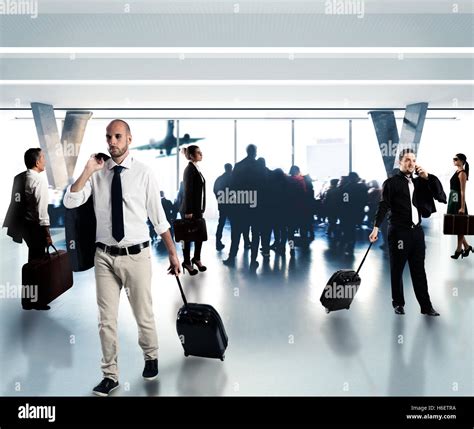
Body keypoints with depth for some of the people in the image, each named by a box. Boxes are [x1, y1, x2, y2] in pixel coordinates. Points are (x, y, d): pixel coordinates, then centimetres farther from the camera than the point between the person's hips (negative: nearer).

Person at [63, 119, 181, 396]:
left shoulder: (144, 173, -7)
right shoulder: (97, 173, 1)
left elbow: (158, 216, -2)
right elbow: (70, 202, -7)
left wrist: (173, 253, 1)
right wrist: (88, 170, -13)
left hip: (136, 256, -2)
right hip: (105, 256, 2)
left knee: (144, 314, 12)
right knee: (107, 319, 10)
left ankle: (151, 358, 40)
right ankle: (110, 375, 27)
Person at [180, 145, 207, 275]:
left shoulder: (196, 169, 12)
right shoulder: (189, 169, -13)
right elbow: (187, 191, -18)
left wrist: (201, 208, 14)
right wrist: (188, 211, -20)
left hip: (198, 208, 8)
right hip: (190, 209, -8)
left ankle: (196, 259, 25)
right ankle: (187, 262, 14)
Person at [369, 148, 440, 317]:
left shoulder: (418, 182, 14)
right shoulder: (391, 182, -3)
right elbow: (383, 206, -11)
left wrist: (427, 176, 0)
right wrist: (376, 227, -21)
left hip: (417, 231, 5)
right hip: (399, 231, -5)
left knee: (419, 270, 9)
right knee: (397, 270, 6)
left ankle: (426, 306, 15)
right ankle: (398, 303, 19)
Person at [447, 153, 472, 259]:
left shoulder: (462, 173, -13)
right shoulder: (457, 171, 13)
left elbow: (462, 191, -16)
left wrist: (462, 207, -19)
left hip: (458, 201, -9)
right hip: (453, 201, 9)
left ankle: (459, 250, 11)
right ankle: (467, 246, 23)